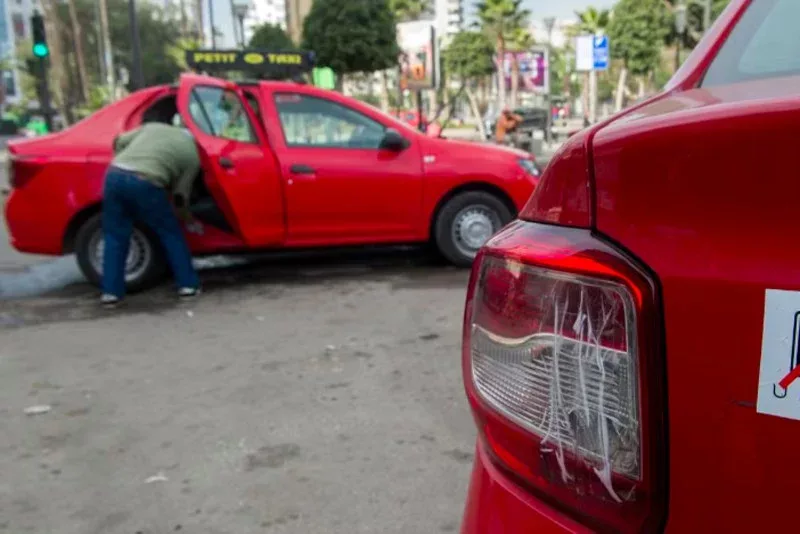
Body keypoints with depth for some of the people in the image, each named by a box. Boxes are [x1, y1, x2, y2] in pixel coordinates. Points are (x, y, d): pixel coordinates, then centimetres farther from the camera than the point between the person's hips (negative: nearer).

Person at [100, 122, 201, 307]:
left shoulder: (153, 126, 29)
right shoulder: (192, 155, 17)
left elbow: (119, 142, 25)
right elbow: (180, 196, 16)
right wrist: (187, 218, 32)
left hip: (114, 175, 4)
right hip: (144, 183, -4)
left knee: (115, 237, 14)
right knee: (171, 233, 15)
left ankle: (111, 292, 14)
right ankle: (188, 284, 19)